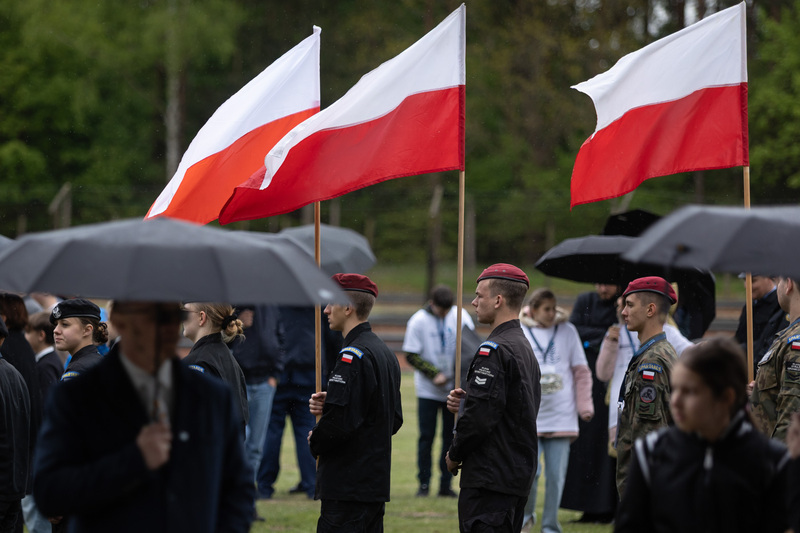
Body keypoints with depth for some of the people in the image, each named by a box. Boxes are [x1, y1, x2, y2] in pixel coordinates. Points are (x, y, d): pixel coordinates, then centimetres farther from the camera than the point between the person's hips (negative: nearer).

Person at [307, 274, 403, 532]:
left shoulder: (352, 357, -15)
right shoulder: (386, 354, 15)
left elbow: (340, 422, -23)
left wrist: (315, 441, -2)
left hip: (346, 485, -10)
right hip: (377, 482, 10)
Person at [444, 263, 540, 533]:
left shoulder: (494, 351, -15)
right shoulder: (526, 349, 17)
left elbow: (479, 417, -20)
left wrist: (454, 455, -4)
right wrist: (464, 403, 7)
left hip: (490, 478, -10)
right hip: (519, 477, 10)